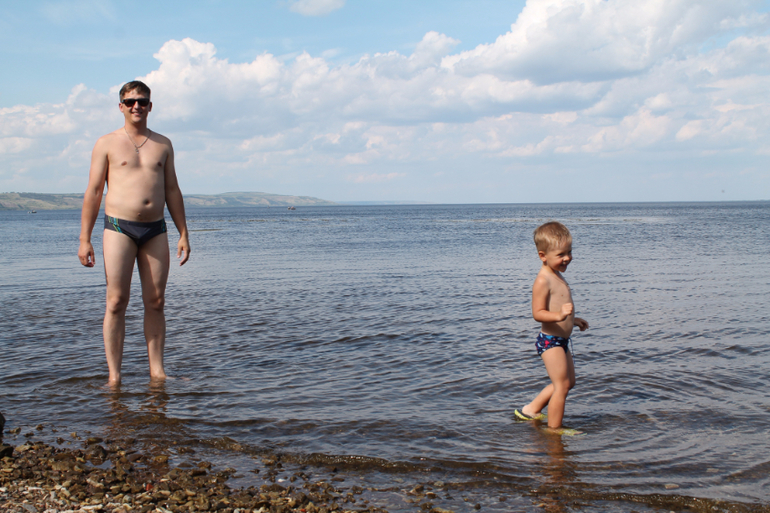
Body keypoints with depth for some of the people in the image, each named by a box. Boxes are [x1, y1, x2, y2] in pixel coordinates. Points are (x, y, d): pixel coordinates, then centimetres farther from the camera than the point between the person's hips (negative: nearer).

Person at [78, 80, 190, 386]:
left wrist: (183, 233, 10)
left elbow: (172, 191, 17)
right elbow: (93, 193, 3)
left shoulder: (162, 144, 15)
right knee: (116, 302, -6)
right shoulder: (107, 144, 5)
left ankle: (157, 370, 10)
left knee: (155, 301, 3)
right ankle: (114, 375, -1)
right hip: (119, 227, -3)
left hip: (155, 229, 3)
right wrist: (84, 239, -3)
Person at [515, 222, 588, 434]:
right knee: (562, 386, -5)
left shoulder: (556, 276, 12)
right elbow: (538, 313, -27)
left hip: (561, 341, 10)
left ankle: (531, 410, 28)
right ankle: (554, 429, 6)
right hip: (550, 341, -10)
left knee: (568, 382, 20)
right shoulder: (543, 281, -20)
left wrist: (572, 320, 31)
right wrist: (559, 315, -41)